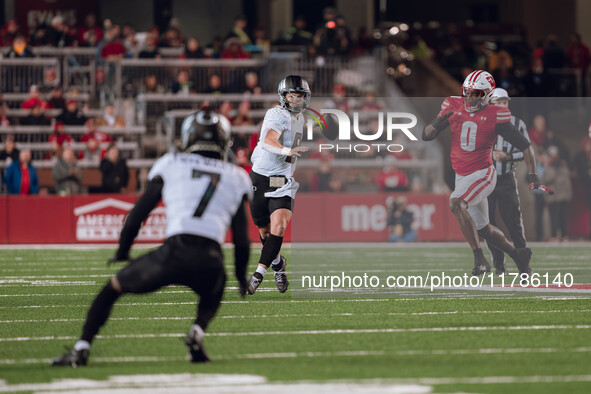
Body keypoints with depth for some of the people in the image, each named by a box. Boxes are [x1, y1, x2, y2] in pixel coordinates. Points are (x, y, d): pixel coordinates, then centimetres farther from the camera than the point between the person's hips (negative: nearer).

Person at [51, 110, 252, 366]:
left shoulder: (172, 165, 18)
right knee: (212, 297, 36)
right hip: (211, 262, 2)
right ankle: (198, 331, 5)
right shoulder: (236, 178, 22)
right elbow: (241, 239, 21)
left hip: (174, 251, -1)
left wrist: (122, 253, 33)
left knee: (114, 287, 19)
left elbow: (138, 213, 19)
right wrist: (242, 277, 36)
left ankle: (82, 348, 9)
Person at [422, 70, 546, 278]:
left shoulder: (495, 116, -13)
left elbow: (524, 145, -8)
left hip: (483, 174, -6)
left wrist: (532, 174, -17)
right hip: (462, 176, 6)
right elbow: (427, 136, 1)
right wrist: (438, 123, -21)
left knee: (455, 203, -32)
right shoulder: (454, 107, -1)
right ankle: (518, 255, 41)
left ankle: (479, 258, -30)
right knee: (483, 228, 17)